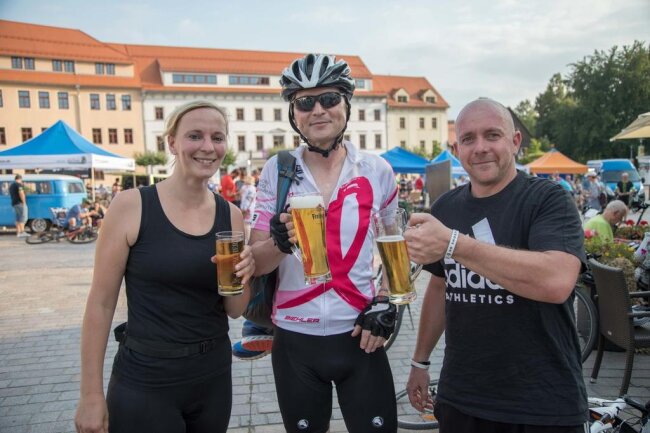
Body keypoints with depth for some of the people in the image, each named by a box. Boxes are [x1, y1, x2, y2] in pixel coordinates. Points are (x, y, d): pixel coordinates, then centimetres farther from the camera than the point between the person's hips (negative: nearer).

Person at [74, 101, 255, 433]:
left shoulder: (230, 215, -1)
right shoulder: (131, 205, -12)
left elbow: (235, 310, 4)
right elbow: (101, 302, -8)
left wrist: (242, 277, -16)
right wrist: (91, 393, -6)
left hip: (214, 376, 4)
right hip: (144, 381, -4)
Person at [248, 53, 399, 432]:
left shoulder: (377, 170, -2)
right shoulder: (276, 171, -3)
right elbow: (256, 265, -4)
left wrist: (385, 305, -2)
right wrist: (279, 243, -25)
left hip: (360, 335, 0)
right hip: (295, 340, 1)